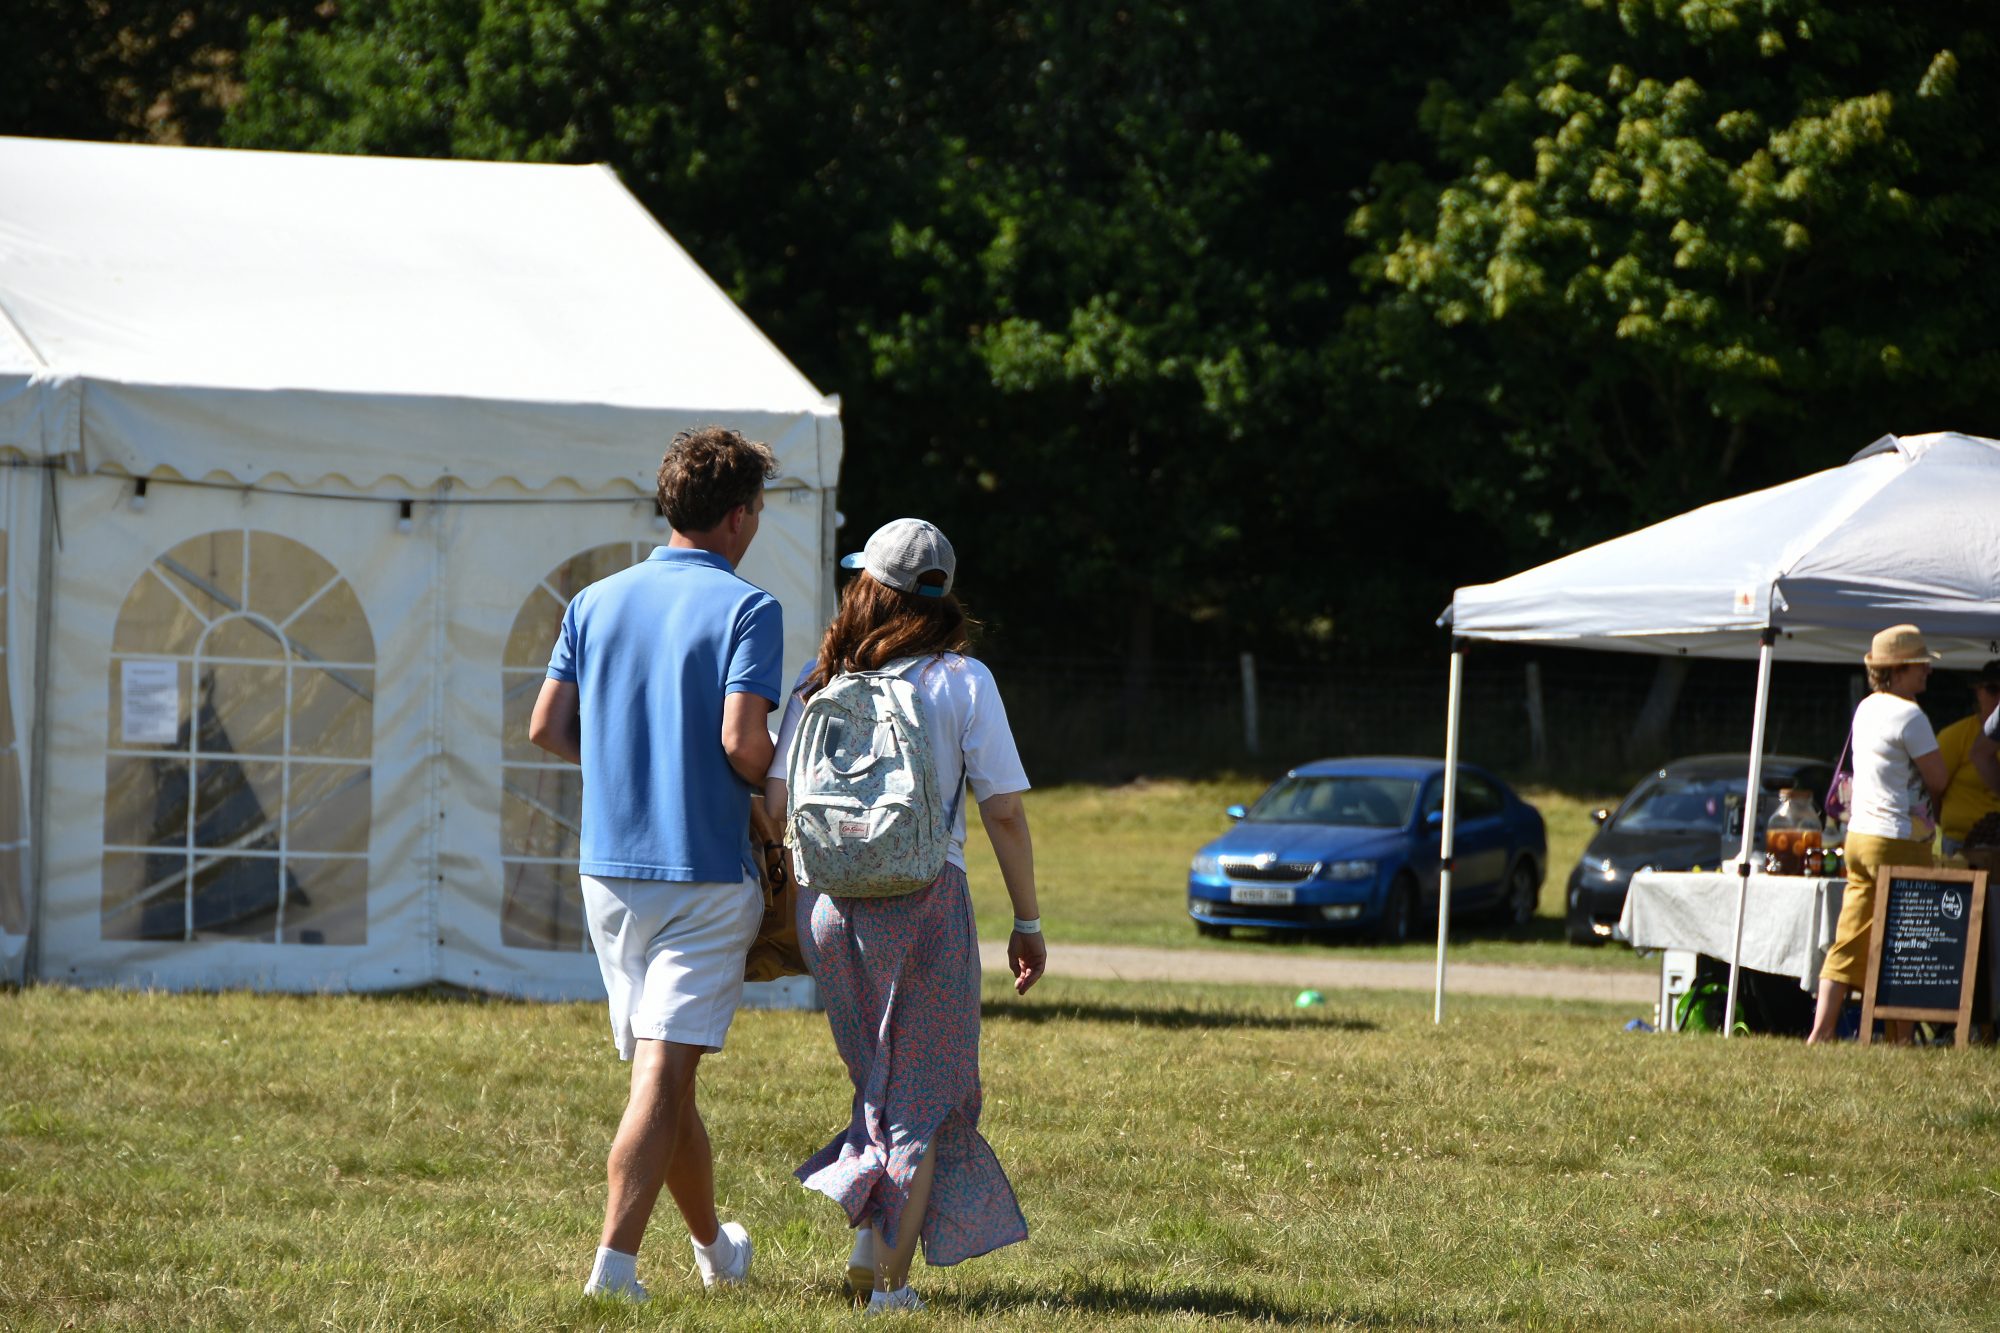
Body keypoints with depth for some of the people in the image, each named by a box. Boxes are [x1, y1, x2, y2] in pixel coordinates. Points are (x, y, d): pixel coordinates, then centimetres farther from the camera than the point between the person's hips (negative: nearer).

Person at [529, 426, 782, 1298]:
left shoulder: (596, 603, 7)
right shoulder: (746, 609, -9)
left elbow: (546, 727, 4)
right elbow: (743, 740, -20)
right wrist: (773, 793, 1)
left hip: (610, 869, 6)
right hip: (705, 868, -6)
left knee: (661, 1070, 16)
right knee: (664, 1072, -7)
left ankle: (714, 1247, 31)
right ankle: (616, 1259, -15)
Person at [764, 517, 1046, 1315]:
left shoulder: (821, 679, 5)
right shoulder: (961, 681, -3)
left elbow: (776, 801, 1)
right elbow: (1004, 813, -5)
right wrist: (1028, 923, 2)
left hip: (828, 901, 3)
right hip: (924, 895, -3)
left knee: (880, 1079, 22)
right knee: (923, 1093, 7)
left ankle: (869, 1233, 7)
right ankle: (890, 1278, -1)